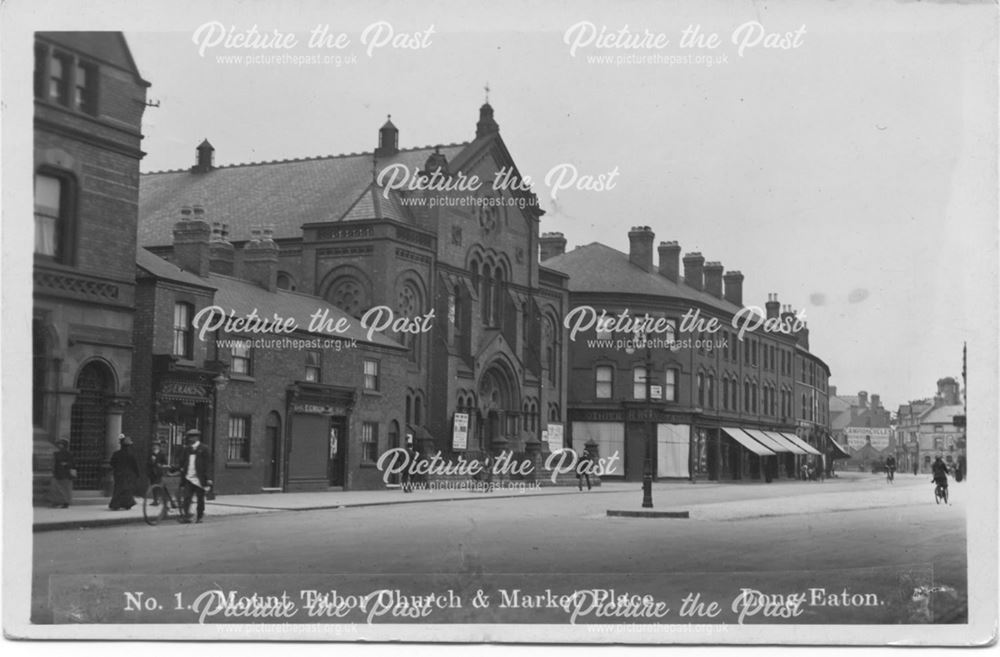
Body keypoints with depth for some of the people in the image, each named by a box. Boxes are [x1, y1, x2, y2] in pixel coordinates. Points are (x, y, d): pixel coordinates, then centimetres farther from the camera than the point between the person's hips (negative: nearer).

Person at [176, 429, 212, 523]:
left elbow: (208, 464, -5)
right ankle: (186, 516, -8)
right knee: (186, 498, -7)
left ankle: (199, 516, 16)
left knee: (200, 499, 5)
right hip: (188, 478, 3)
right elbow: (182, 463, 16)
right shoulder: (186, 450, 11)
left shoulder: (203, 449, -3)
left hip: (199, 479, -3)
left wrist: (208, 478, -10)